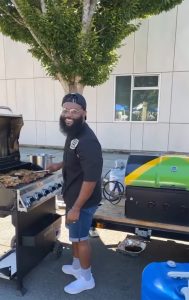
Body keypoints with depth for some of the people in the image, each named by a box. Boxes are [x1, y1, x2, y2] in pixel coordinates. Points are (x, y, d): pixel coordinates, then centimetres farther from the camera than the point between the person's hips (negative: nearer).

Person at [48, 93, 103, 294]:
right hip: (73, 196, 9)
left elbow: (91, 179, -30)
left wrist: (76, 208, -25)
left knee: (80, 238, 10)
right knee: (74, 234, 25)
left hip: (83, 201, -9)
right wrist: (60, 165, 16)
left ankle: (86, 279, 34)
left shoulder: (87, 141, -30)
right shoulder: (73, 133, 2)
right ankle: (76, 266, 49)